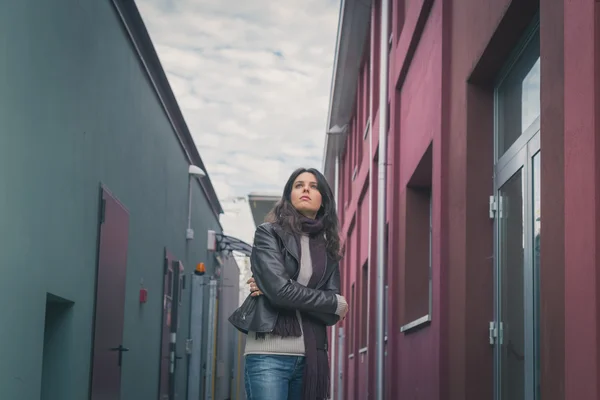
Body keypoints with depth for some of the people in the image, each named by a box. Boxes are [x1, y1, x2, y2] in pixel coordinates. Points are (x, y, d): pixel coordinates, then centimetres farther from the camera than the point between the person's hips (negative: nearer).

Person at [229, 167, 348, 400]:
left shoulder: (327, 250, 15)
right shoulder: (269, 234, 4)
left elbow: (332, 315, 4)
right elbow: (279, 288, -12)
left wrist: (278, 293, -8)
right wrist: (336, 303, -1)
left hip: (311, 356, 5)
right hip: (269, 354, -4)